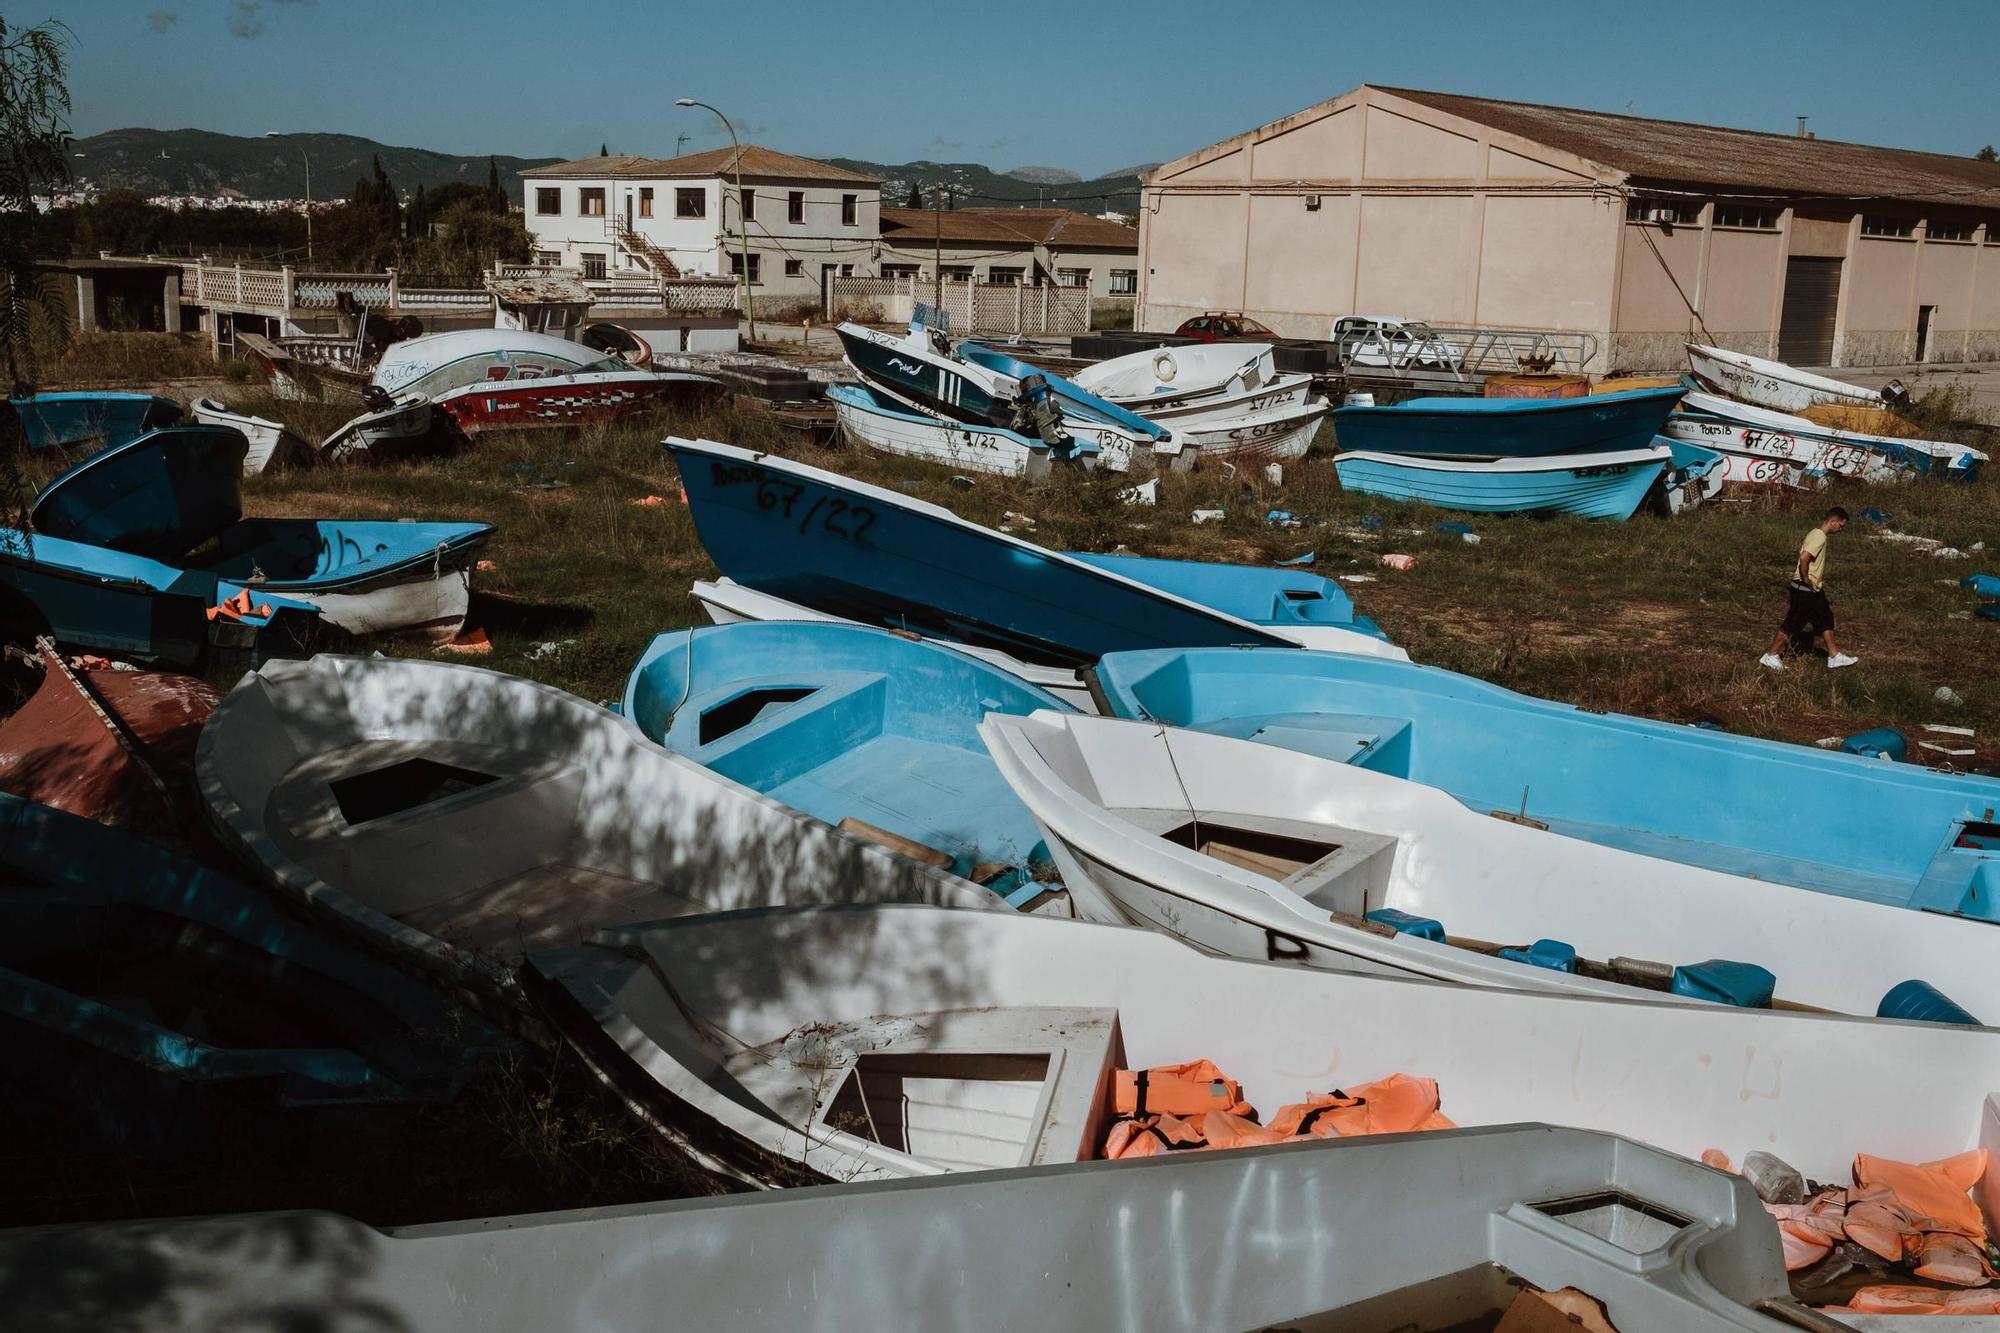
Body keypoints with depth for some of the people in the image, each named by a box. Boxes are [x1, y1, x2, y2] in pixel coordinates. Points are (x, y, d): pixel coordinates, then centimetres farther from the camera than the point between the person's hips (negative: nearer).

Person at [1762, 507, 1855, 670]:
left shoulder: (1816, 534, 10)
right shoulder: (1819, 537, -20)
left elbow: (1801, 548, 24)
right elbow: (1804, 558, -33)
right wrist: (1806, 580, -21)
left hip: (1814, 589, 10)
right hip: (1805, 590, -10)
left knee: (1826, 620, 13)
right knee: (1792, 624, -2)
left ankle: (1834, 657, 19)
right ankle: (1771, 656, 7)